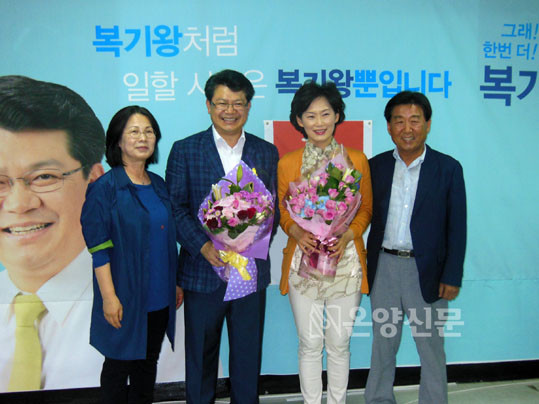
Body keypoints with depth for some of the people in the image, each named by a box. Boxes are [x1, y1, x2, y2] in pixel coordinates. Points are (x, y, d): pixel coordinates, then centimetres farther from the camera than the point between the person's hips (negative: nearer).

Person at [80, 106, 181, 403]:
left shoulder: (159, 185, 7)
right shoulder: (104, 188, -10)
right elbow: (98, 248, -13)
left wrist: (176, 283, 11)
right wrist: (109, 296, -17)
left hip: (159, 297, 6)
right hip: (126, 297, -5)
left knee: (148, 361, 18)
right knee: (119, 365, 10)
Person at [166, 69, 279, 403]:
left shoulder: (267, 152, 6)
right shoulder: (185, 150, 0)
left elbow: (273, 208, 5)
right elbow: (176, 207, -5)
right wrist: (203, 246, -18)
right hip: (202, 271, -1)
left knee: (248, 354, 15)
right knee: (200, 355, 15)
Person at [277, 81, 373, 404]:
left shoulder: (357, 159, 3)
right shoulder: (287, 163, 3)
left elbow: (366, 209, 6)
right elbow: (282, 211, 7)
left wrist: (347, 235, -12)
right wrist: (299, 232, -13)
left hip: (345, 259, 0)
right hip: (303, 259, 0)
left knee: (339, 343, 10)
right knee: (310, 344, 7)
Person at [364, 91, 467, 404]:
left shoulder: (448, 168, -3)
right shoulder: (376, 166, 3)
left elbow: (457, 228, -3)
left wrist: (452, 276, -6)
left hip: (426, 271, -2)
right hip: (383, 267, 2)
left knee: (431, 347, 11)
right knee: (382, 345, 16)